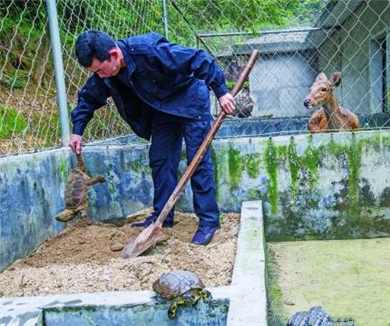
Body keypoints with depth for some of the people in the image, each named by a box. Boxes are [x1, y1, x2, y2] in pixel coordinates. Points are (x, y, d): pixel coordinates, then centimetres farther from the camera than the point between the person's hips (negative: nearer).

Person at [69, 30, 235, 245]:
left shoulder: (149, 49, -36)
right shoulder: (105, 74, -14)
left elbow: (199, 60, -30)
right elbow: (89, 98, 6)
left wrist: (221, 92, -26)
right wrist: (77, 130, 2)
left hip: (190, 100, -7)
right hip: (163, 107, 7)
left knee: (198, 159, -9)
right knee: (159, 159, 5)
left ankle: (209, 221, -3)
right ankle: (162, 216, 15)